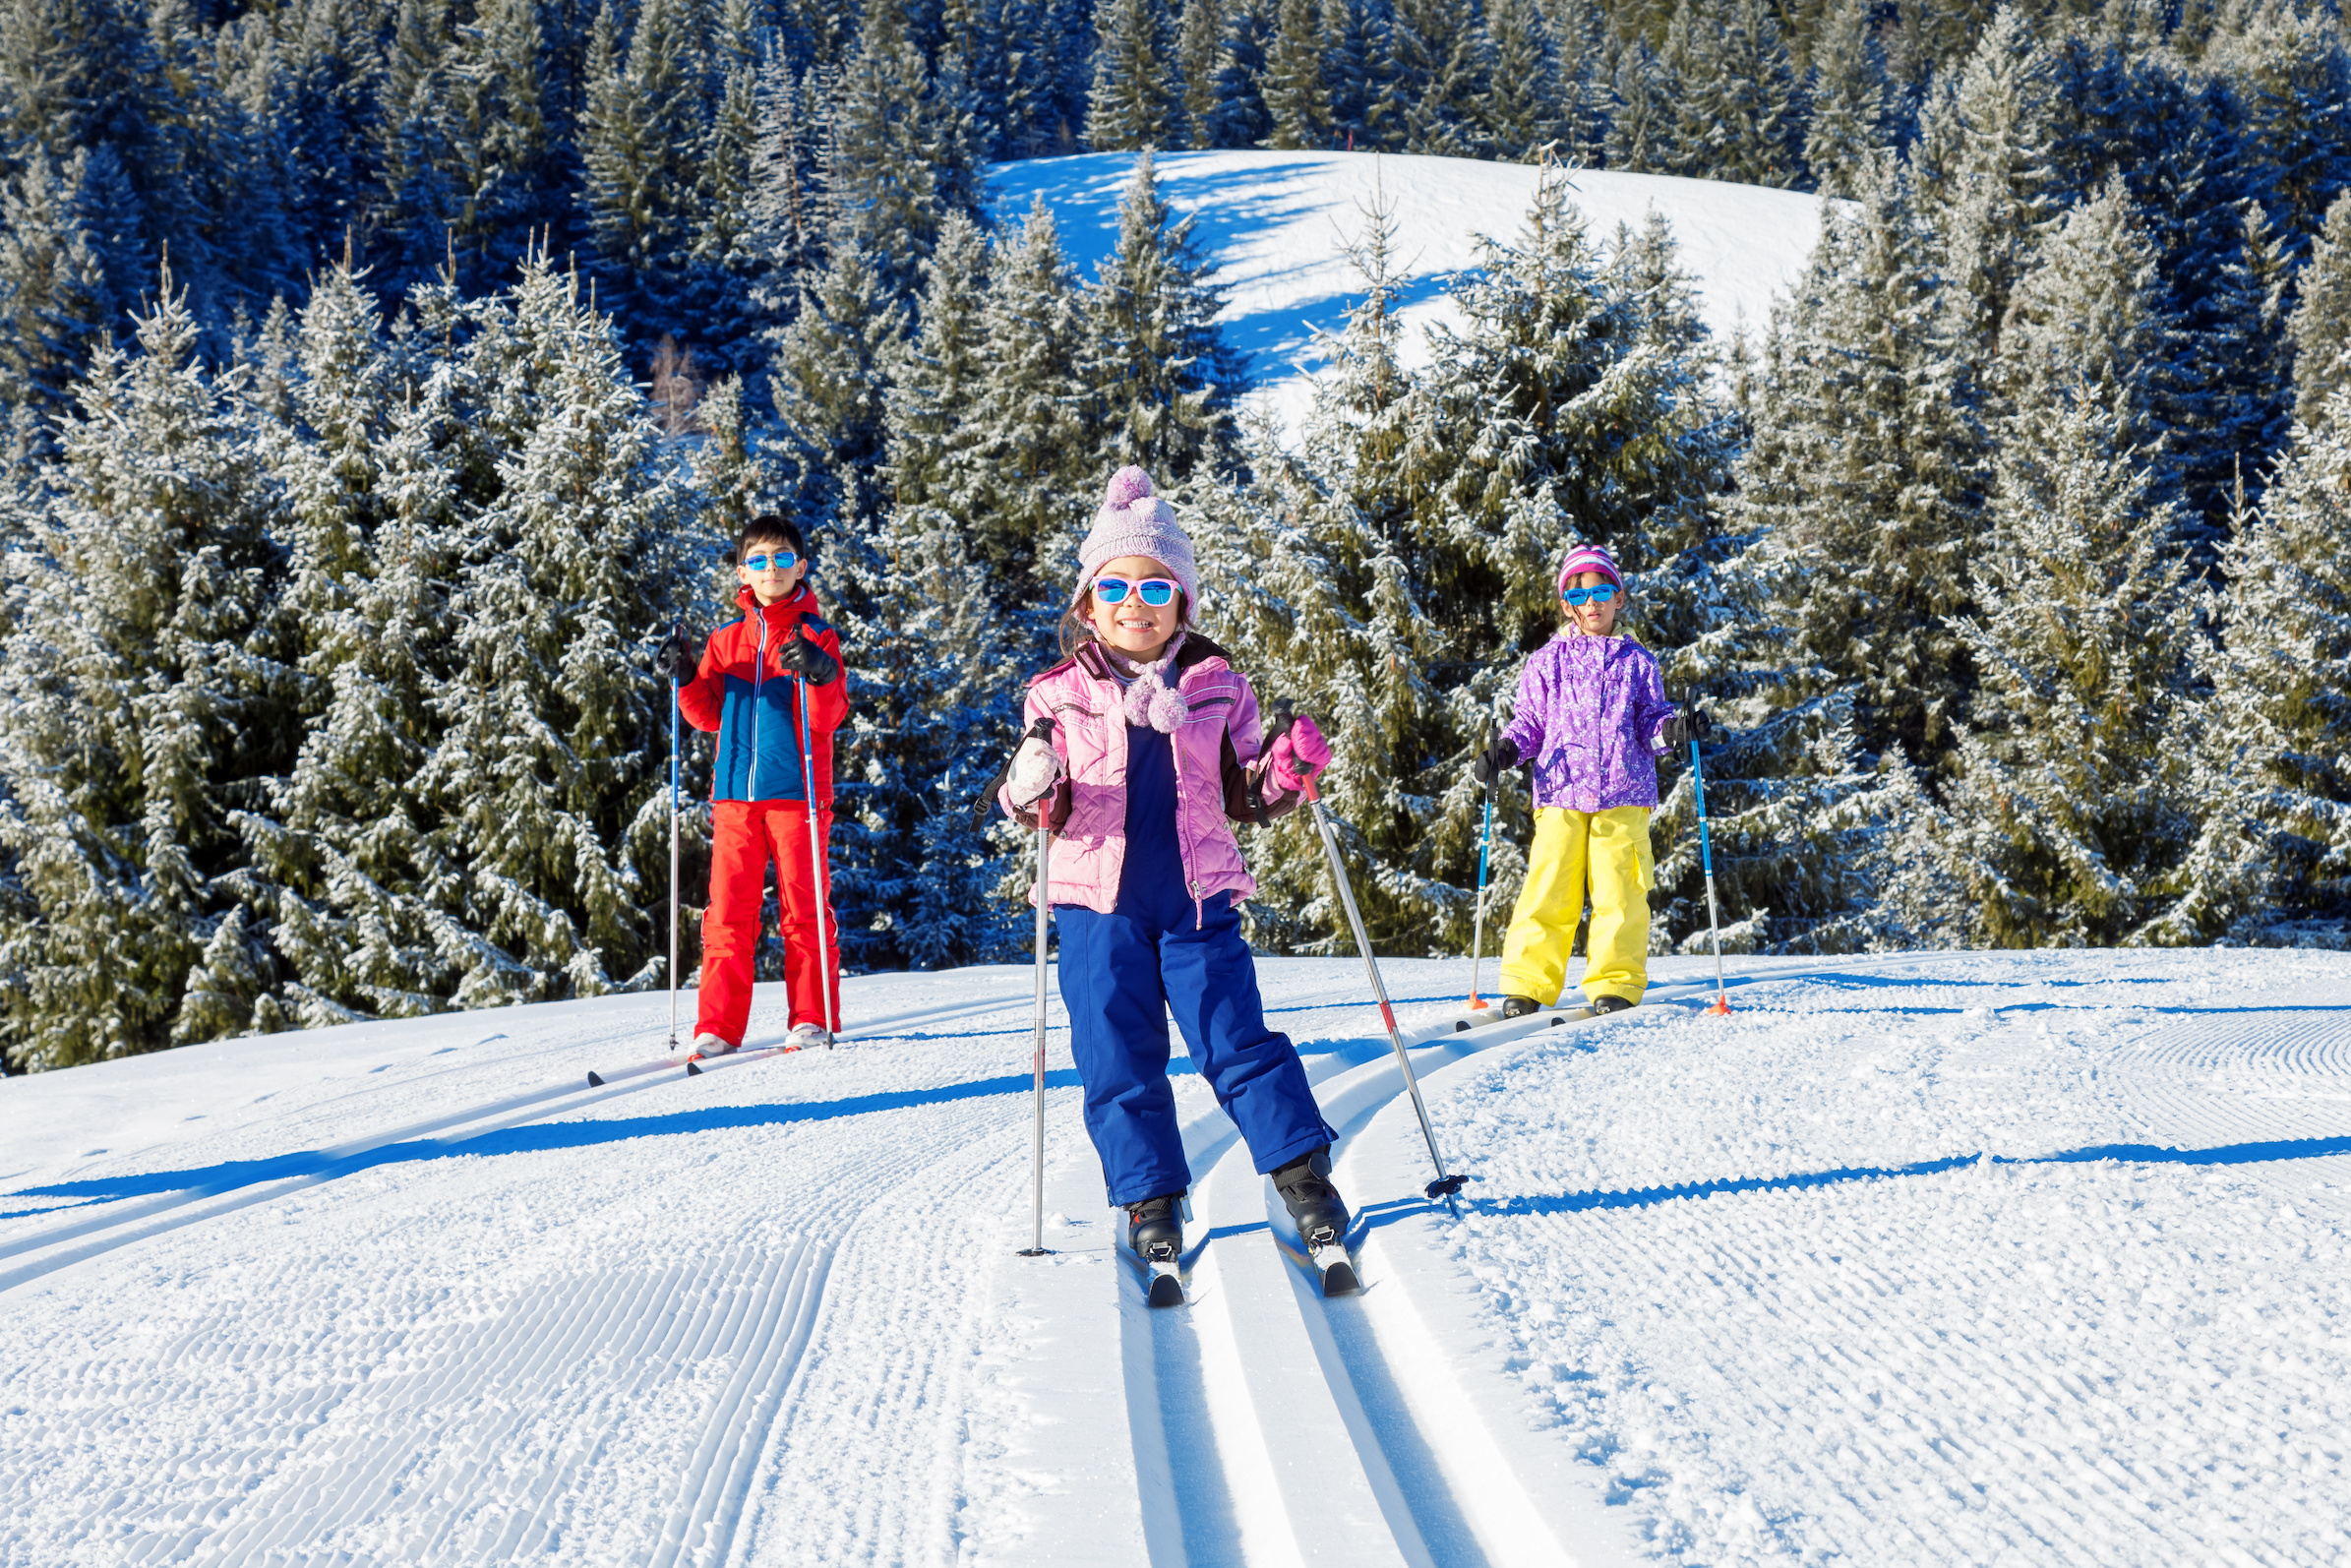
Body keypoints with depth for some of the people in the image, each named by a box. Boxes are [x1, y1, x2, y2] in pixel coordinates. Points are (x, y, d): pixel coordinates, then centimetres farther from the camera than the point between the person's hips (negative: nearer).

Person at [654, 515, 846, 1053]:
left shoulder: (815, 637, 4)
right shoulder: (726, 640, 14)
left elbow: (829, 718, -7)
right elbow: (708, 715, 16)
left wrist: (820, 674, -25)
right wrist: (686, 678, -1)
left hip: (796, 791, -3)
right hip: (736, 790, 3)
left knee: (802, 907, 0)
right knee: (728, 909, 0)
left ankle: (813, 1020, 8)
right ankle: (717, 1028, 3)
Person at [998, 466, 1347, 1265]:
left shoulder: (1216, 687, 5)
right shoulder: (1060, 694, 2)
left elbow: (1245, 794, 12)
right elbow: (1037, 807, 5)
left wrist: (1288, 769, -7)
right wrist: (1035, 791, -18)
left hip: (1196, 899, 0)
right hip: (1099, 904, 0)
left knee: (1236, 1037, -3)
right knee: (1117, 1057, 4)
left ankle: (1302, 1172, 7)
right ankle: (1150, 1199, 16)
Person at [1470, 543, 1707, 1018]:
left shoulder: (1636, 662, 13)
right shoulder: (1546, 662, 13)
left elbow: (1649, 724, 12)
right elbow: (1529, 722, 14)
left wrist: (1674, 729, -9)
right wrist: (1506, 750, -5)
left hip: (1624, 794, 0)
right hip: (1560, 792, 0)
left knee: (1618, 892, -6)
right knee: (1547, 890, -7)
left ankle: (1616, 984, 4)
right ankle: (1527, 985, 0)